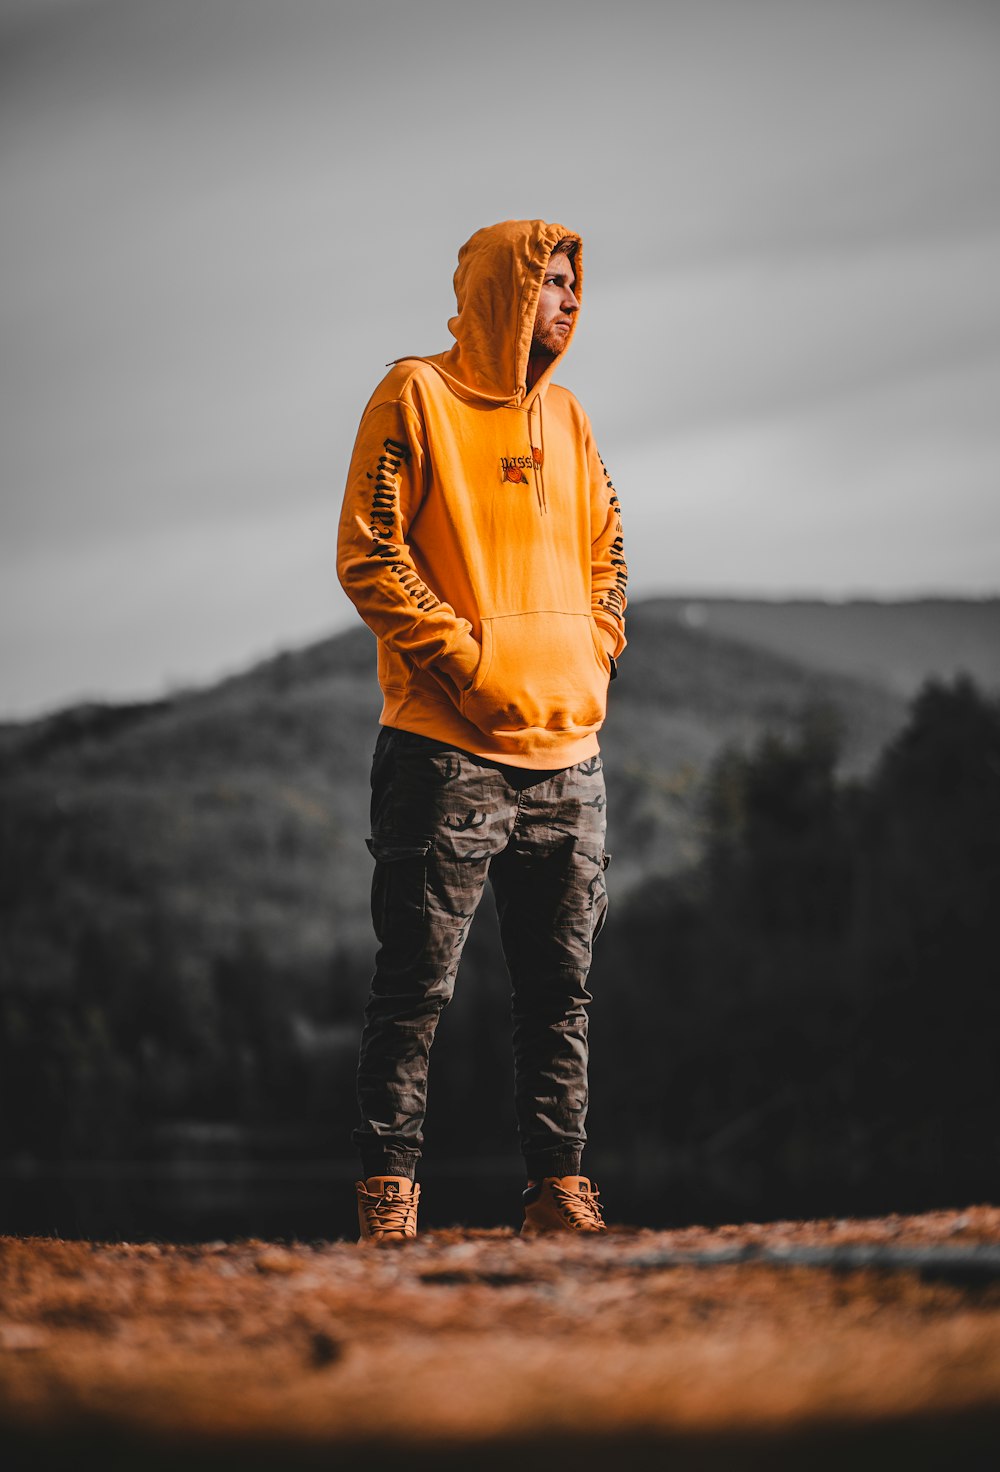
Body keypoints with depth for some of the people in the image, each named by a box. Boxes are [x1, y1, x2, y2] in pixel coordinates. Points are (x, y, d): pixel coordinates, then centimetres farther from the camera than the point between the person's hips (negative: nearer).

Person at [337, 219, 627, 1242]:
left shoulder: (564, 417, 17)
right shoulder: (416, 398, -2)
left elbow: (605, 554, 23)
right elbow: (369, 553, -8)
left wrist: (590, 660, 6)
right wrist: (466, 660, -14)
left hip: (568, 752, 7)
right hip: (448, 748, -6)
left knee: (559, 988, 8)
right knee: (416, 986, -5)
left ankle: (558, 1191, 14)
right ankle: (387, 1197, -1)